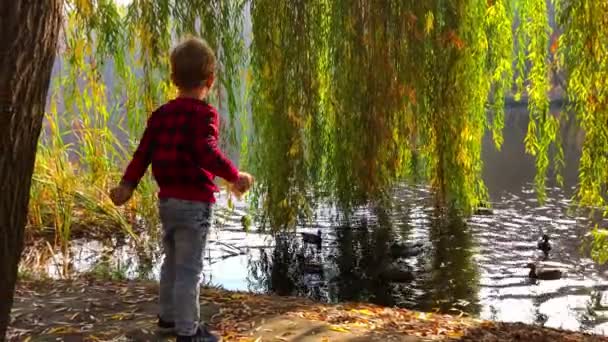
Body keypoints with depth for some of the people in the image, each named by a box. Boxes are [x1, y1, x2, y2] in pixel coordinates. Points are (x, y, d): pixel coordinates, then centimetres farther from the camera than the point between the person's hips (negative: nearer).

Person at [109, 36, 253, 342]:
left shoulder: (161, 113, 8)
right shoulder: (204, 113, -13)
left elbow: (144, 150, 6)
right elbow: (206, 151, -26)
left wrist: (127, 185, 7)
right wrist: (234, 176, -20)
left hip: (167, 199, 8)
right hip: (195, 202, -8)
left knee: (172, 261, 22)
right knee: (189, 268, -2)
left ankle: (168, 316, 35)